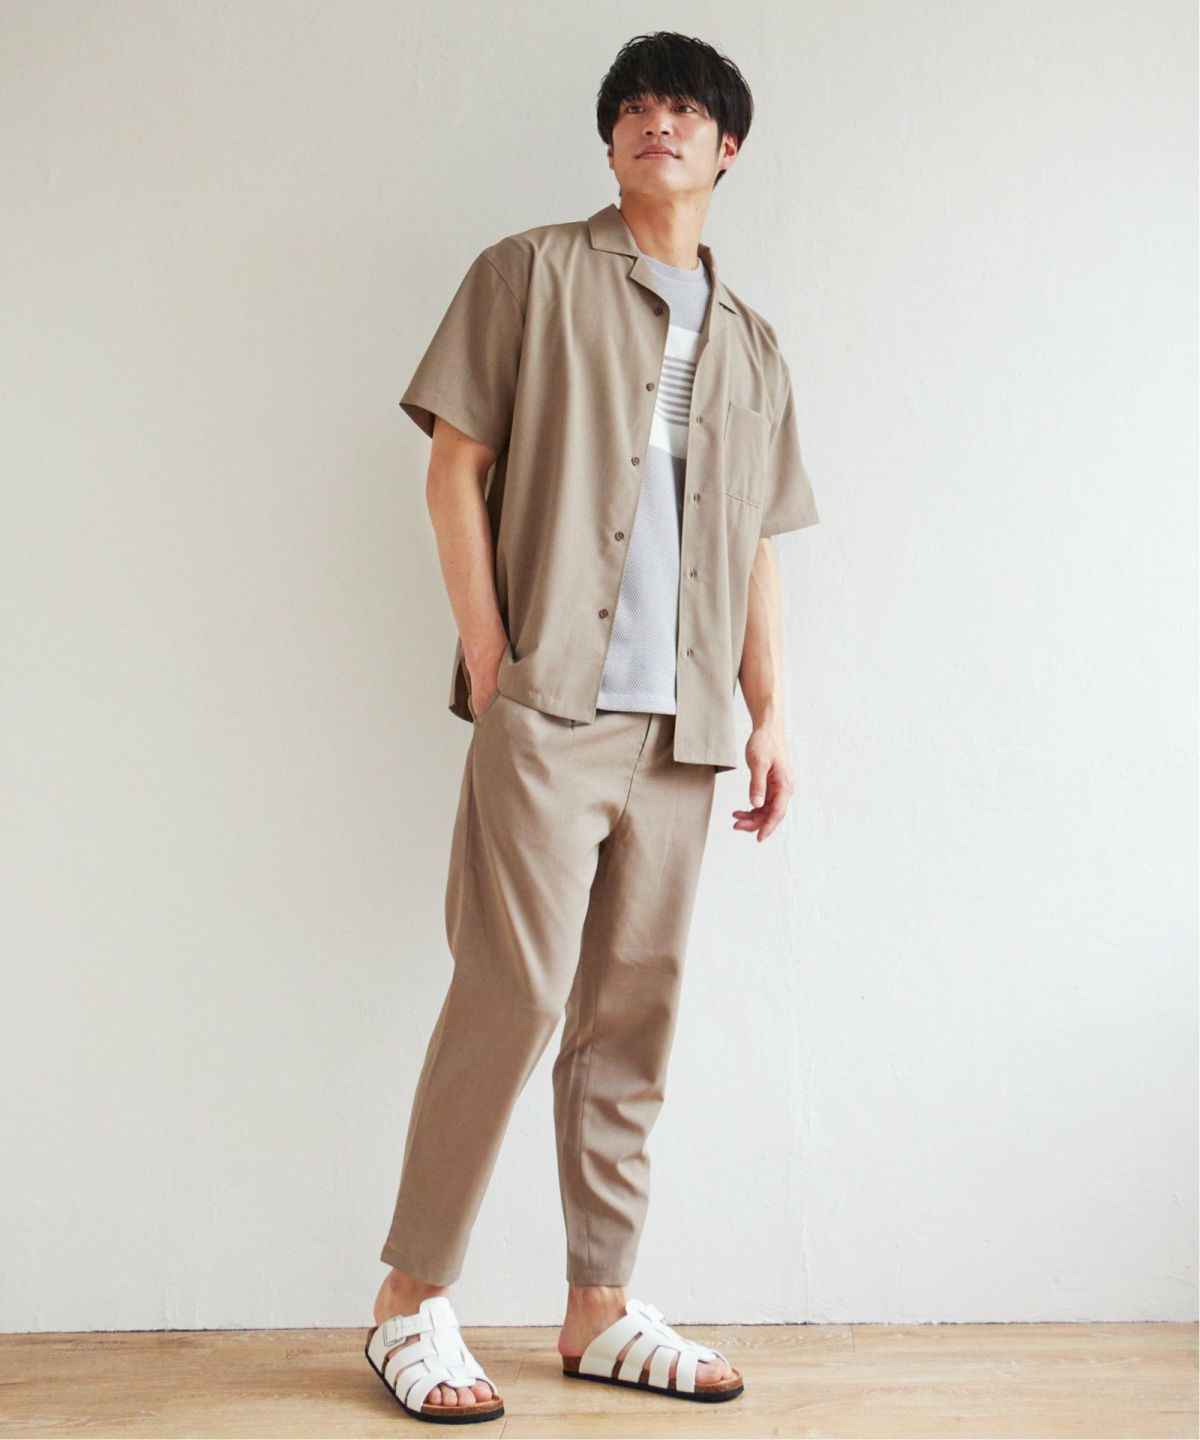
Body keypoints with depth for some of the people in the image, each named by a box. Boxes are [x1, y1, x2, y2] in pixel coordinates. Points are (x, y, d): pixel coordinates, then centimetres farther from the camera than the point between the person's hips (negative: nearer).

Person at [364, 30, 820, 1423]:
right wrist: (488, 655, -9)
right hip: (550, 706, -5)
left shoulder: (750, 343, 21)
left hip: (680, 727, 5)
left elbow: (754, 550, 19)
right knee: (515, 991, -9)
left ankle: (600, 1310, 17)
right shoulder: (532, 274, 7)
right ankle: (411, 1302, 6)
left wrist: (769, 708, 9)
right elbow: (454, 470, 0)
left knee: (632, 1018, 7)